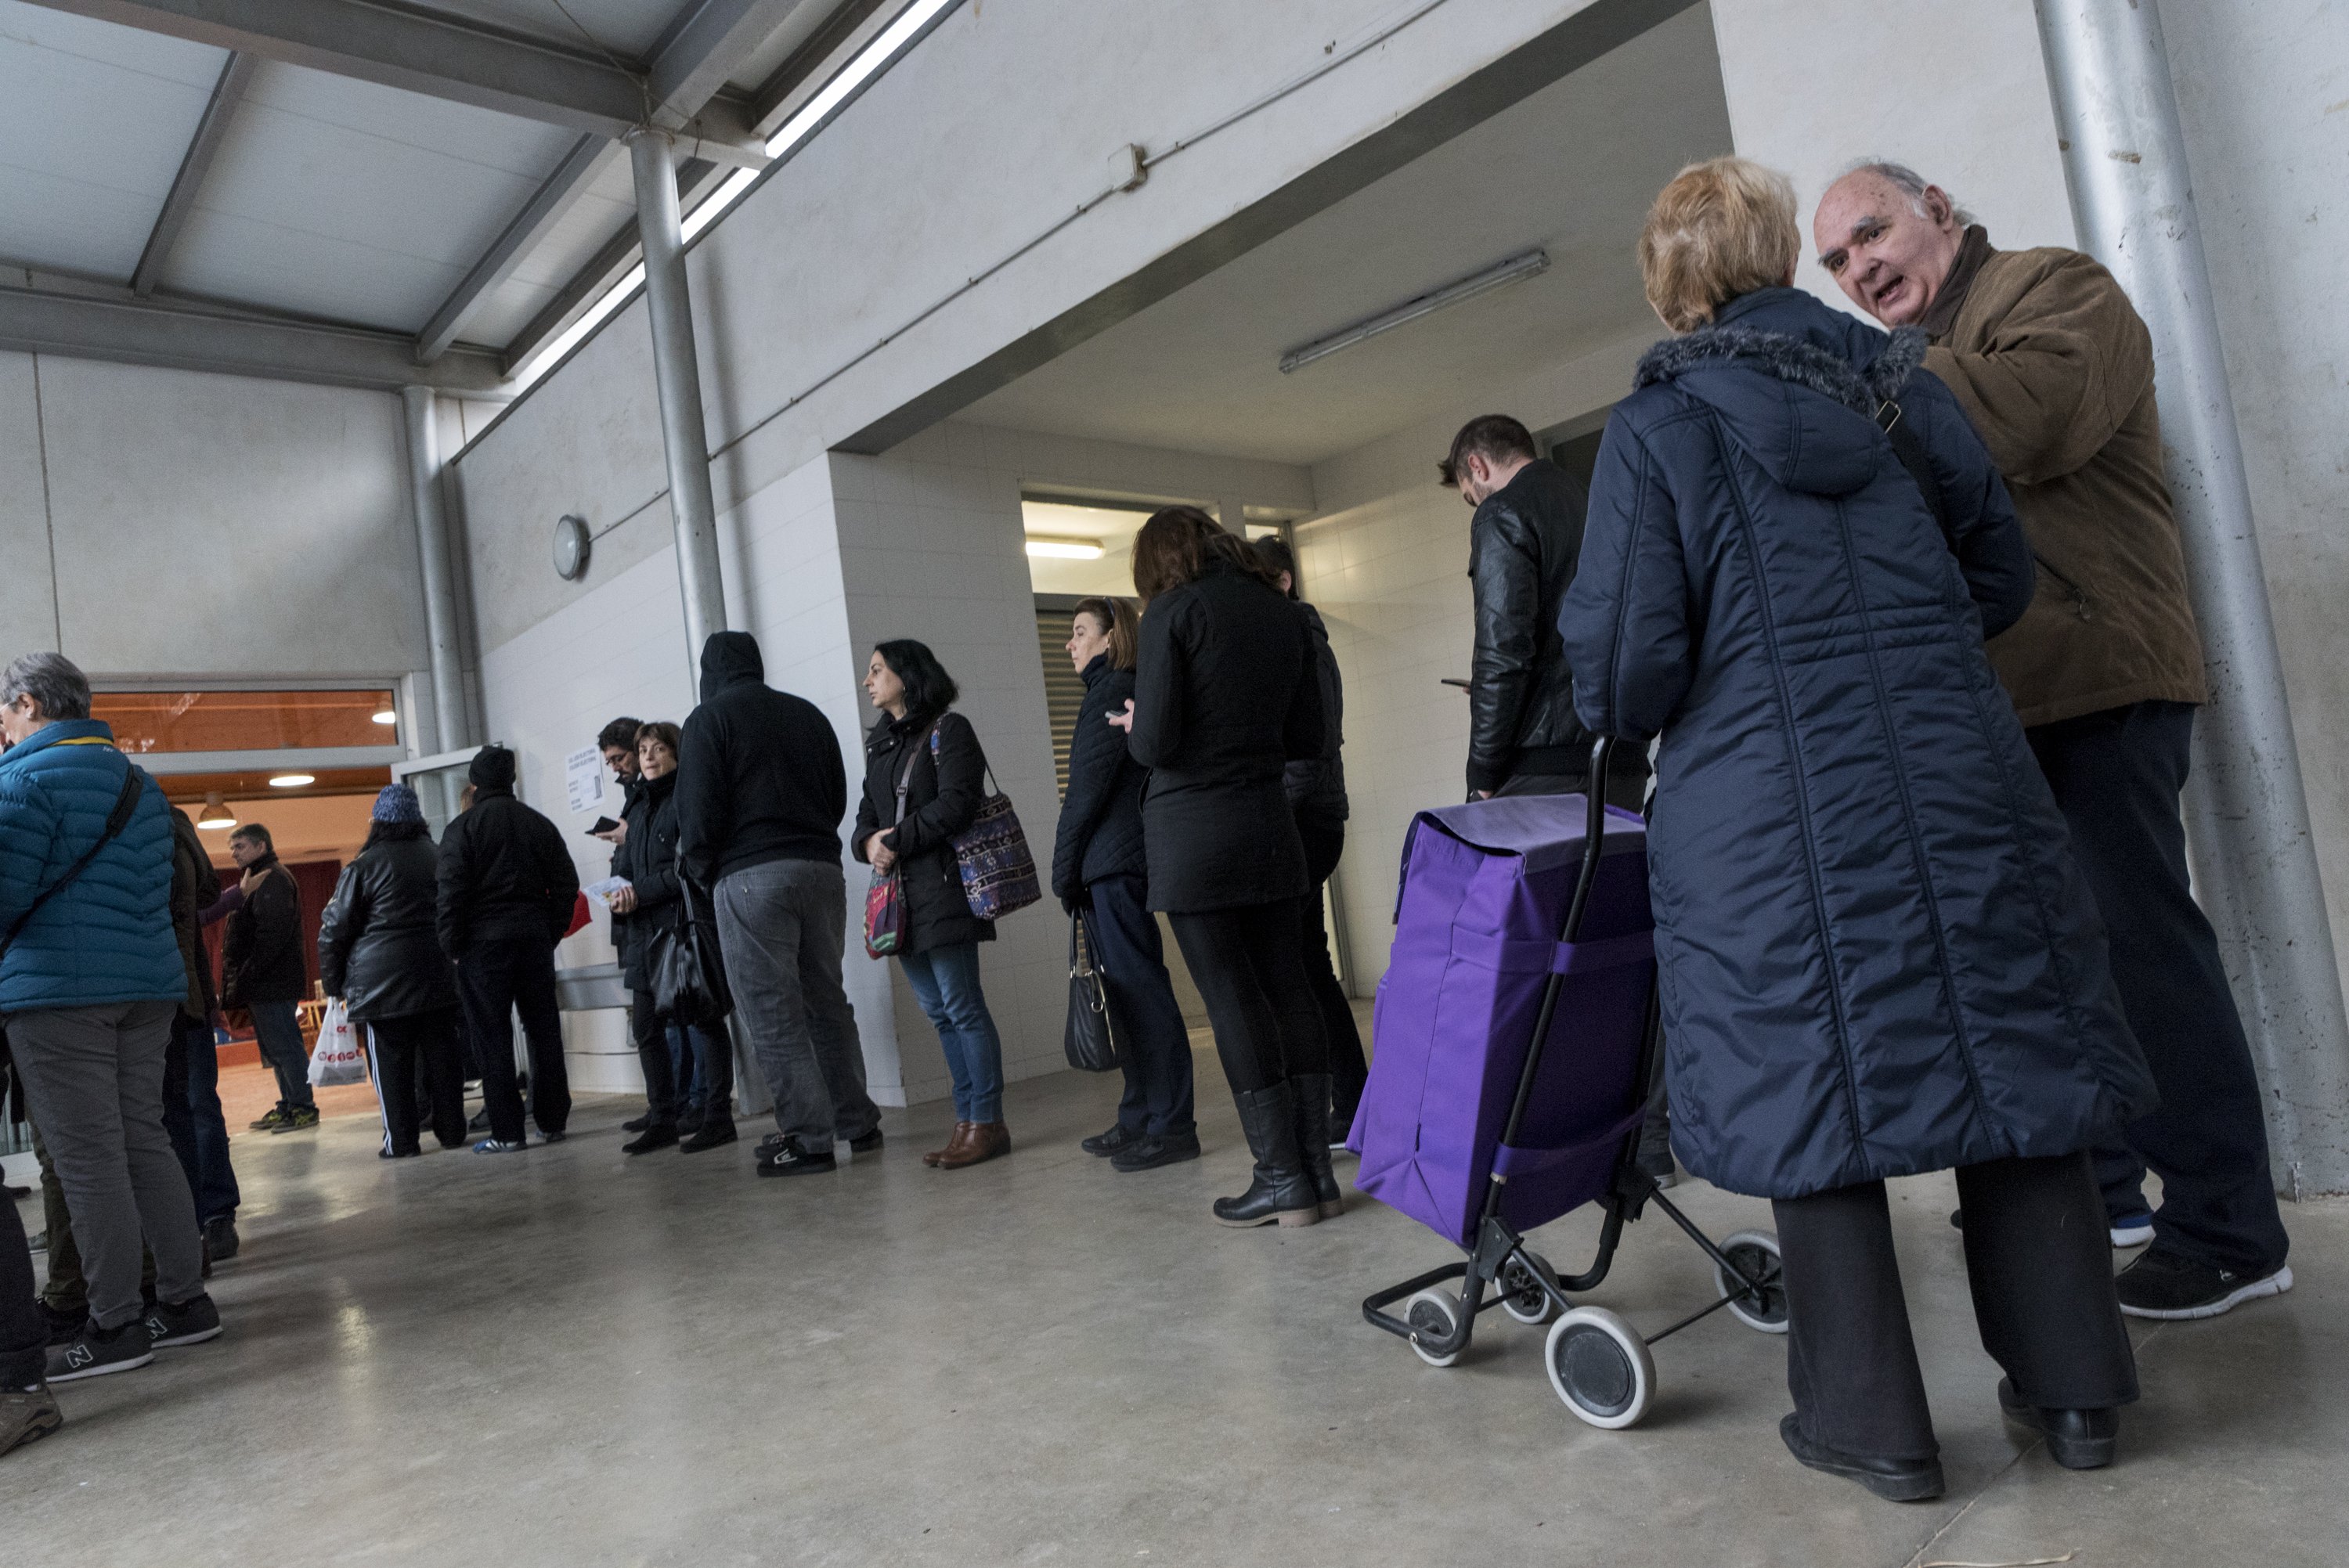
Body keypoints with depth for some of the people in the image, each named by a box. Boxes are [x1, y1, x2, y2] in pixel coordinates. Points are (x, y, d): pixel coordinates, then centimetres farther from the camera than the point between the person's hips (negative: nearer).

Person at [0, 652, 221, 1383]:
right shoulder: (137, 782, 17)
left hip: (59, 991, -8)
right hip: (149, 982, 8)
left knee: (86, 1159, -2)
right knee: (144, 1140, 12)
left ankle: (115, 1325, 4)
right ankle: (184, 1300, 15)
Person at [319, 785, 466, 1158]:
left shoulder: (363, 867, -6)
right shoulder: (439, 857, 8)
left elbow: (335, 929, -3)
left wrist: (334, 983, 7)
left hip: (383, 981, -4)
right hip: (438, 977, 4)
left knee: (391, 1061, 2)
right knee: (442, 1056, 8)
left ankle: (401, 1141, 5)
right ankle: (451, 1131, 13)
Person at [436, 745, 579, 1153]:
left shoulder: (463, 827, -5)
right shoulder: (539, 824, 10)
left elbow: (451, 891, -12)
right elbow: (566, 882, 8)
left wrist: (451, 944, -4)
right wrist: (552, 931, 12)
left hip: (483, 943, -4)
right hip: (534, 938, 4)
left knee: (493, 1039, 0)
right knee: (544, 1031, 9)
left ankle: (506, 1131, 1)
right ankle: (552, 1121, 12)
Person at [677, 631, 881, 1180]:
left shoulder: (709, 718, 0)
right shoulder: (808, 714, 16)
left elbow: (699, 811, -7)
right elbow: (838, 797, 16)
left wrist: (701, 870, 7)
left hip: (751, 877, -6)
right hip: (821, 866, 6)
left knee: (773, 1016, -2)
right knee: (827, 1001, 13)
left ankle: (808, 1138, -2)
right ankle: (858, 1123, 17)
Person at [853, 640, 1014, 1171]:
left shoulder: (947, 729, -2)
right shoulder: (879, 744, 21)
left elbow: (956, 803, -14)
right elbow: (867, 817, 18)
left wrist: (896, 841, -13)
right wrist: (868, 843, -4)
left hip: (943, 885, -8)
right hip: (899, 889, 8)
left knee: (961, 1005, -7)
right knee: (938, 1011, 9)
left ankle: (987, 1124, 0)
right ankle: (967, 1122, 15)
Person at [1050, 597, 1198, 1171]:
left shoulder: (1111, 692, -8)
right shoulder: (1118, 691, 21)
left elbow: (1088, 789, -13)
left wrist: (1065, 869, -8)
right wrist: (1072, 869, 18)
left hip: (1113, 864, -10)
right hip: (1117, 865, 10)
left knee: (1139, 988, -8)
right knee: (1128, 990, 12)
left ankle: (1171, 1126, -5)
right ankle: (1140, 1117, 19)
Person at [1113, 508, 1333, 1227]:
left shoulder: (1172, 611, -7)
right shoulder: (1282, 612, 11)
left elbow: (1153, 743, -14)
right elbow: (1307, 737, 13)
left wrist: (1135, 725, 7)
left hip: (1193, 830, -6)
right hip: (1269, 824, 6)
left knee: (1230, 996, -1)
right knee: (1287, 985, 9)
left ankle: (1282, 1179, 2)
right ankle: (1319, 1170, 12)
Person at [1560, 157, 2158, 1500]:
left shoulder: (1655, 430, -6)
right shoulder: (1905, 382, 8)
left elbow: (1626, 669, -11)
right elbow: (2003, 573, 14)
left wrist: (1625, 711, 10)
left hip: (1770, 817, -4)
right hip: (1958, 777, 5)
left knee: (1813, 1081, 7)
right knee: (2005, 1048, 14)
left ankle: (1874, 1419, 17)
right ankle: (2073, 1387, 26)